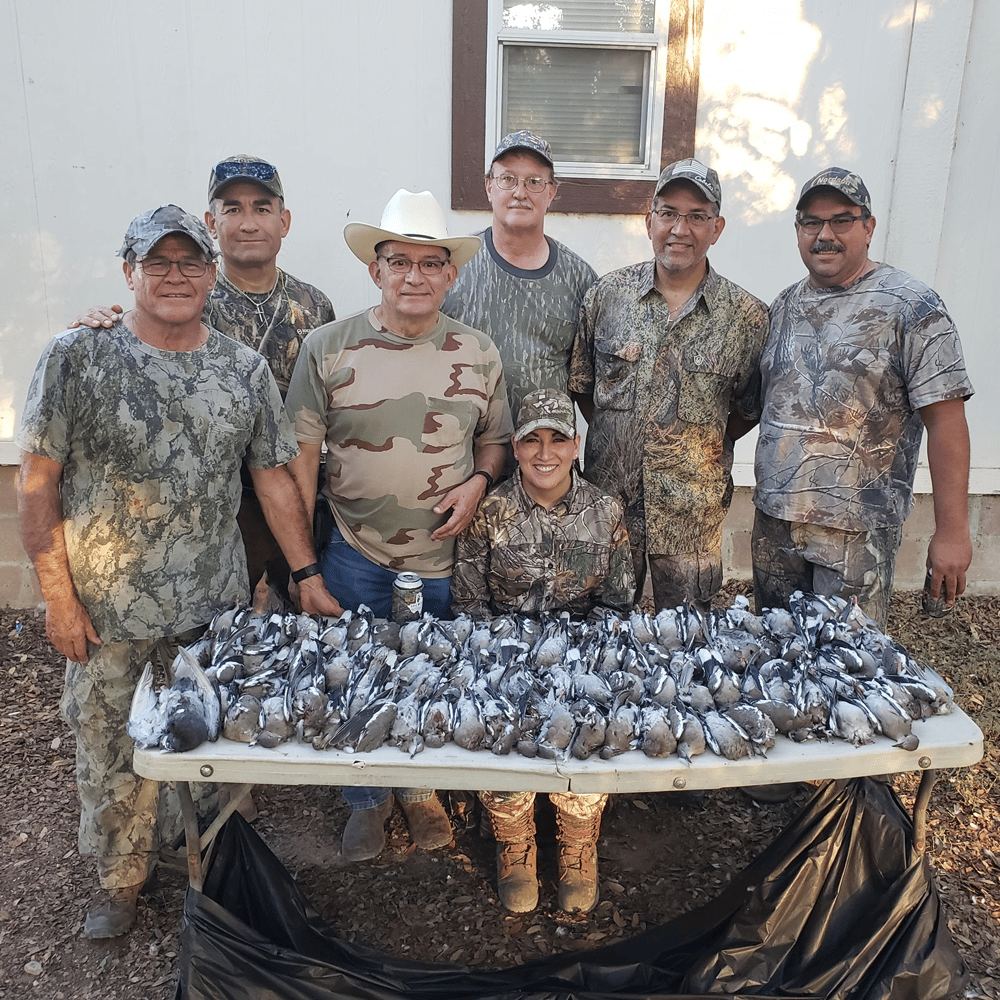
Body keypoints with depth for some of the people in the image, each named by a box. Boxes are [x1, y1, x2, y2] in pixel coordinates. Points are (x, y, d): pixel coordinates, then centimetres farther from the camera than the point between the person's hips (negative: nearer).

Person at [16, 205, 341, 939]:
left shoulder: (245, 369, 2)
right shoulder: (77, 357, -7)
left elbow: (274, 477, 5)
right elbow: (38, 481, -6)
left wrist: (309, 575, 2)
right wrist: (58, 595, -9)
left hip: (218, 604, 2)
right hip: (107, 610, -2)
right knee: (113, 755, 14)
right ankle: (122, 880, 39)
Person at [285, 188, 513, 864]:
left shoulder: (479, 353, 0)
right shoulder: (328, 348, -6)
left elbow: (496, 438, 10)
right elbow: (302, 453, -3)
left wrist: (478, 484, -11)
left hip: (448, 556, 2)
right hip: (355, 556, -1)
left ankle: (420, 789, 42)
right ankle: (367, 801, 37)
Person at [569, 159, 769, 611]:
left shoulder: (746, 316, -4)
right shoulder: (607, 294, 0)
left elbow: (748, 410, 6)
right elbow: (581, 384, 8)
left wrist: (702, 448, -2)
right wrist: (618, 436, 2)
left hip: (694, 510, -1)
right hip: (608, 495, 1)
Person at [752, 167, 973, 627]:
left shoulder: (910, 307, -7)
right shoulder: (784, 306, 10)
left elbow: (946, 421, -11)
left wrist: (951, 532, -14)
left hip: (856, 530, -5)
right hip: (773, 520, 6)